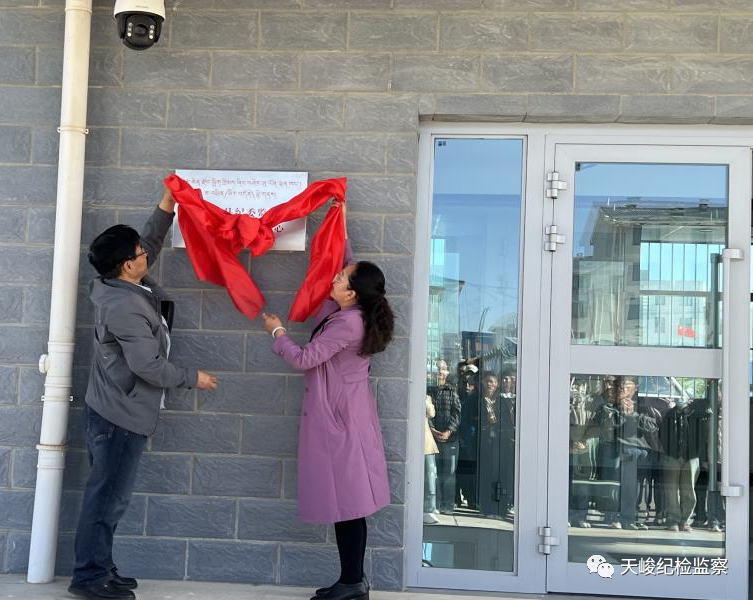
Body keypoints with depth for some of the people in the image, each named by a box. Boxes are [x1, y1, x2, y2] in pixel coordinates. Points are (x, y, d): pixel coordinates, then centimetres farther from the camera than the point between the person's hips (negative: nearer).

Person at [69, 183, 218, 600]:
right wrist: (192, 379, -9)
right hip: (120, 414, -10)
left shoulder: (123, 285, 6)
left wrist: (166, 208, 13)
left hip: (117, 411, 10)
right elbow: (147, 364, -23)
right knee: (107, 496, -3)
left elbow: (149, 245, 22)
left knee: (109, 494, 14)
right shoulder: (125, 306, -23)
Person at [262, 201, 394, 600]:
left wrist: (277, 333, 0)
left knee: (346, 501, -4)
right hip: (342, 415, 10)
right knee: (346, 500, 11)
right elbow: (347, 264, 25)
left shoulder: (348, 322, -20)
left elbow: (304, 359, -17)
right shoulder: (354, 311, 7)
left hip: (340, 419, -10)